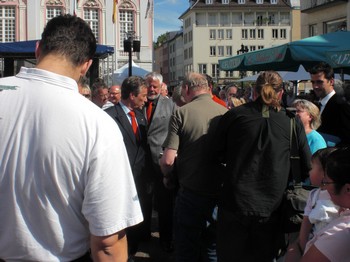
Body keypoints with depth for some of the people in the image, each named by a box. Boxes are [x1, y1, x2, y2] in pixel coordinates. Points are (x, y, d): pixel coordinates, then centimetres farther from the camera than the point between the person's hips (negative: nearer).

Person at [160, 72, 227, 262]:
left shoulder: (181, 113, -13)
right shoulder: (226, 113, -4)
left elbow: (168, 160, -16)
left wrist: (166, 176, 5)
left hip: (191, 192, -3)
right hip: (220, 193, 3)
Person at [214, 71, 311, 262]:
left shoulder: (234, 115, -5)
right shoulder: (292, 122, -5)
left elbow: (218, 155, 5)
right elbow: (306, 166, 3)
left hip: (235, 205, 0)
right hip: (271, 209, 1)